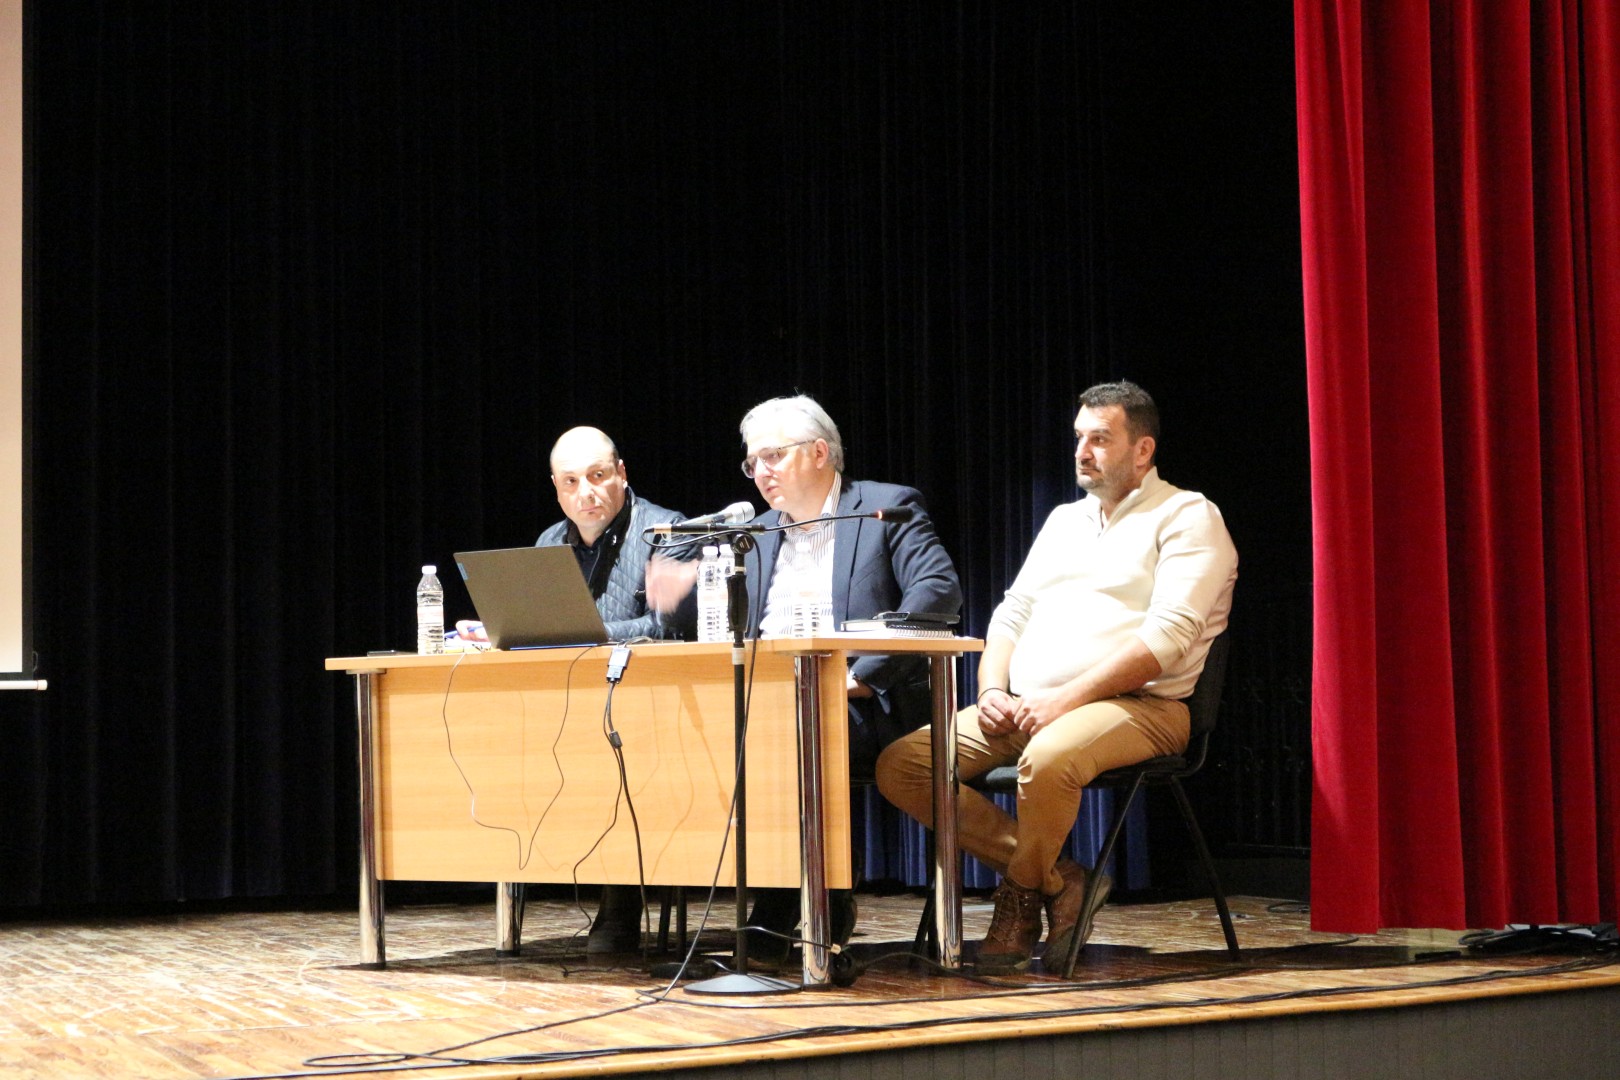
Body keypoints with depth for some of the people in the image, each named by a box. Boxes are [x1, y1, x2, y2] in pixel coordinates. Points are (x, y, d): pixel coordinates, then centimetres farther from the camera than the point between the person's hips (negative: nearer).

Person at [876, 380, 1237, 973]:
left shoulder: (1187, 517, 1)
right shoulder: (1065, 520, 25)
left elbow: (1170, 635, -13)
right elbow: (1012, 613, 22)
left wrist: (1065, 698, -19)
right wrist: (993, 691, 0)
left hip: (1136, 706, -7)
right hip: (1026, 707, 7)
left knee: (1047, 761, -40)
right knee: (901, 765, -13)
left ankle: (1023, 891, -10)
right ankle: (1057, 879, -10)